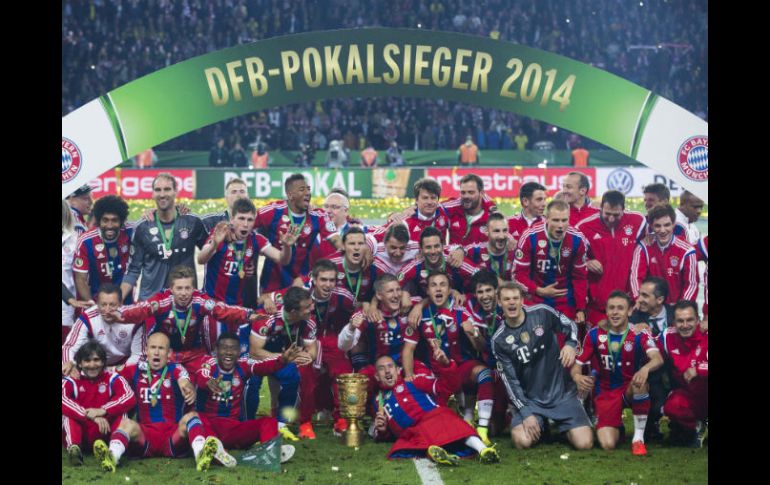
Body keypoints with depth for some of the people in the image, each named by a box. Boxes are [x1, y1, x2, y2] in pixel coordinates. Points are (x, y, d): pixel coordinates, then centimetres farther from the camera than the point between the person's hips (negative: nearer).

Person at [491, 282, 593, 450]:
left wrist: (571, 344, -15)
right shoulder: (499, 340, -5)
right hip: (529, 399, 0)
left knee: (584, 443, -16)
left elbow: (570, 326, 8)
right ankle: (541, 426, 12)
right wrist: (526, 413, -14)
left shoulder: (542, 313, -7)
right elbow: (509, 379, -6)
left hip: (562, 393, 0)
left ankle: (560, 426, 19)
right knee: (523, 441, -25)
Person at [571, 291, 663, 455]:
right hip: (605, 392, 1)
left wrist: (646, 368, -52)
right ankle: (616, 427, 21)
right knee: (608, 444, -20)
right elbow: (577, 364, -3)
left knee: (640, 382, -39)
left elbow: (658, 359, -28)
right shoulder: (595, 335, -5)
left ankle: (638, 437, -19)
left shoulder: (639, 335, -11)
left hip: (631, 389, -1)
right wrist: (577, 377, -29)